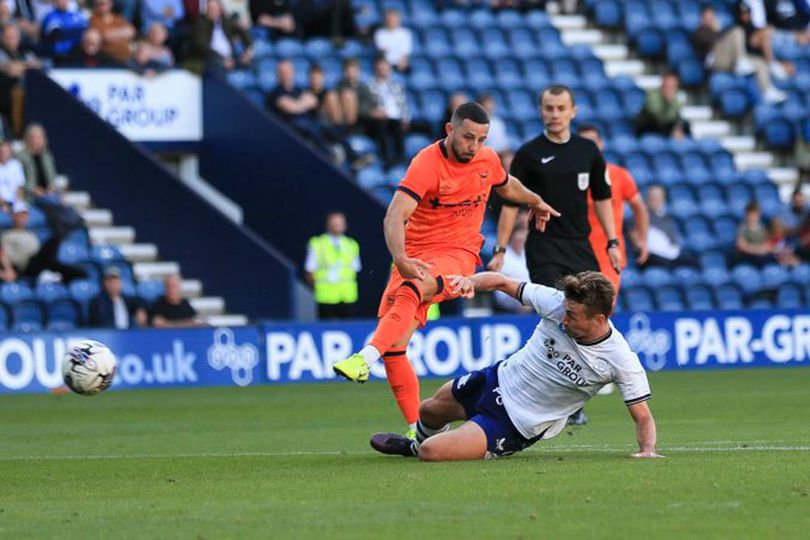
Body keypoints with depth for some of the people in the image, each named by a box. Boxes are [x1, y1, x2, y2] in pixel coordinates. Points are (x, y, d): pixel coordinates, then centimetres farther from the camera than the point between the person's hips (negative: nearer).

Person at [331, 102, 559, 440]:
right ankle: (416, 429, 2)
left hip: (458, 254, 0)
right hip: (416, 256, 0)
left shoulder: (488, 160, 3)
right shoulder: (427, 164, -13)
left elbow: (506, 185, 30)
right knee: (394, 348, -8)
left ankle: (365, 359, -49)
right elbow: (395, 216, -26)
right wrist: (400, 259, -42)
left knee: (408, 293, -35)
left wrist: (535, 202, 46)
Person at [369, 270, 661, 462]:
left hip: (517, 426, -5)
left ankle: (415, 448, 25)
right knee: (428, 411, 24)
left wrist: (647, 451, -34)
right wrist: (472, 280, -27)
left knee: (430, 452, -14)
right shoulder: (558, 302, -18)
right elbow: (502, 282, -7)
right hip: (500, 380, 5)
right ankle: (418, 439, 62)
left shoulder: (621, 360, -27)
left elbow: (642, 417, -17)